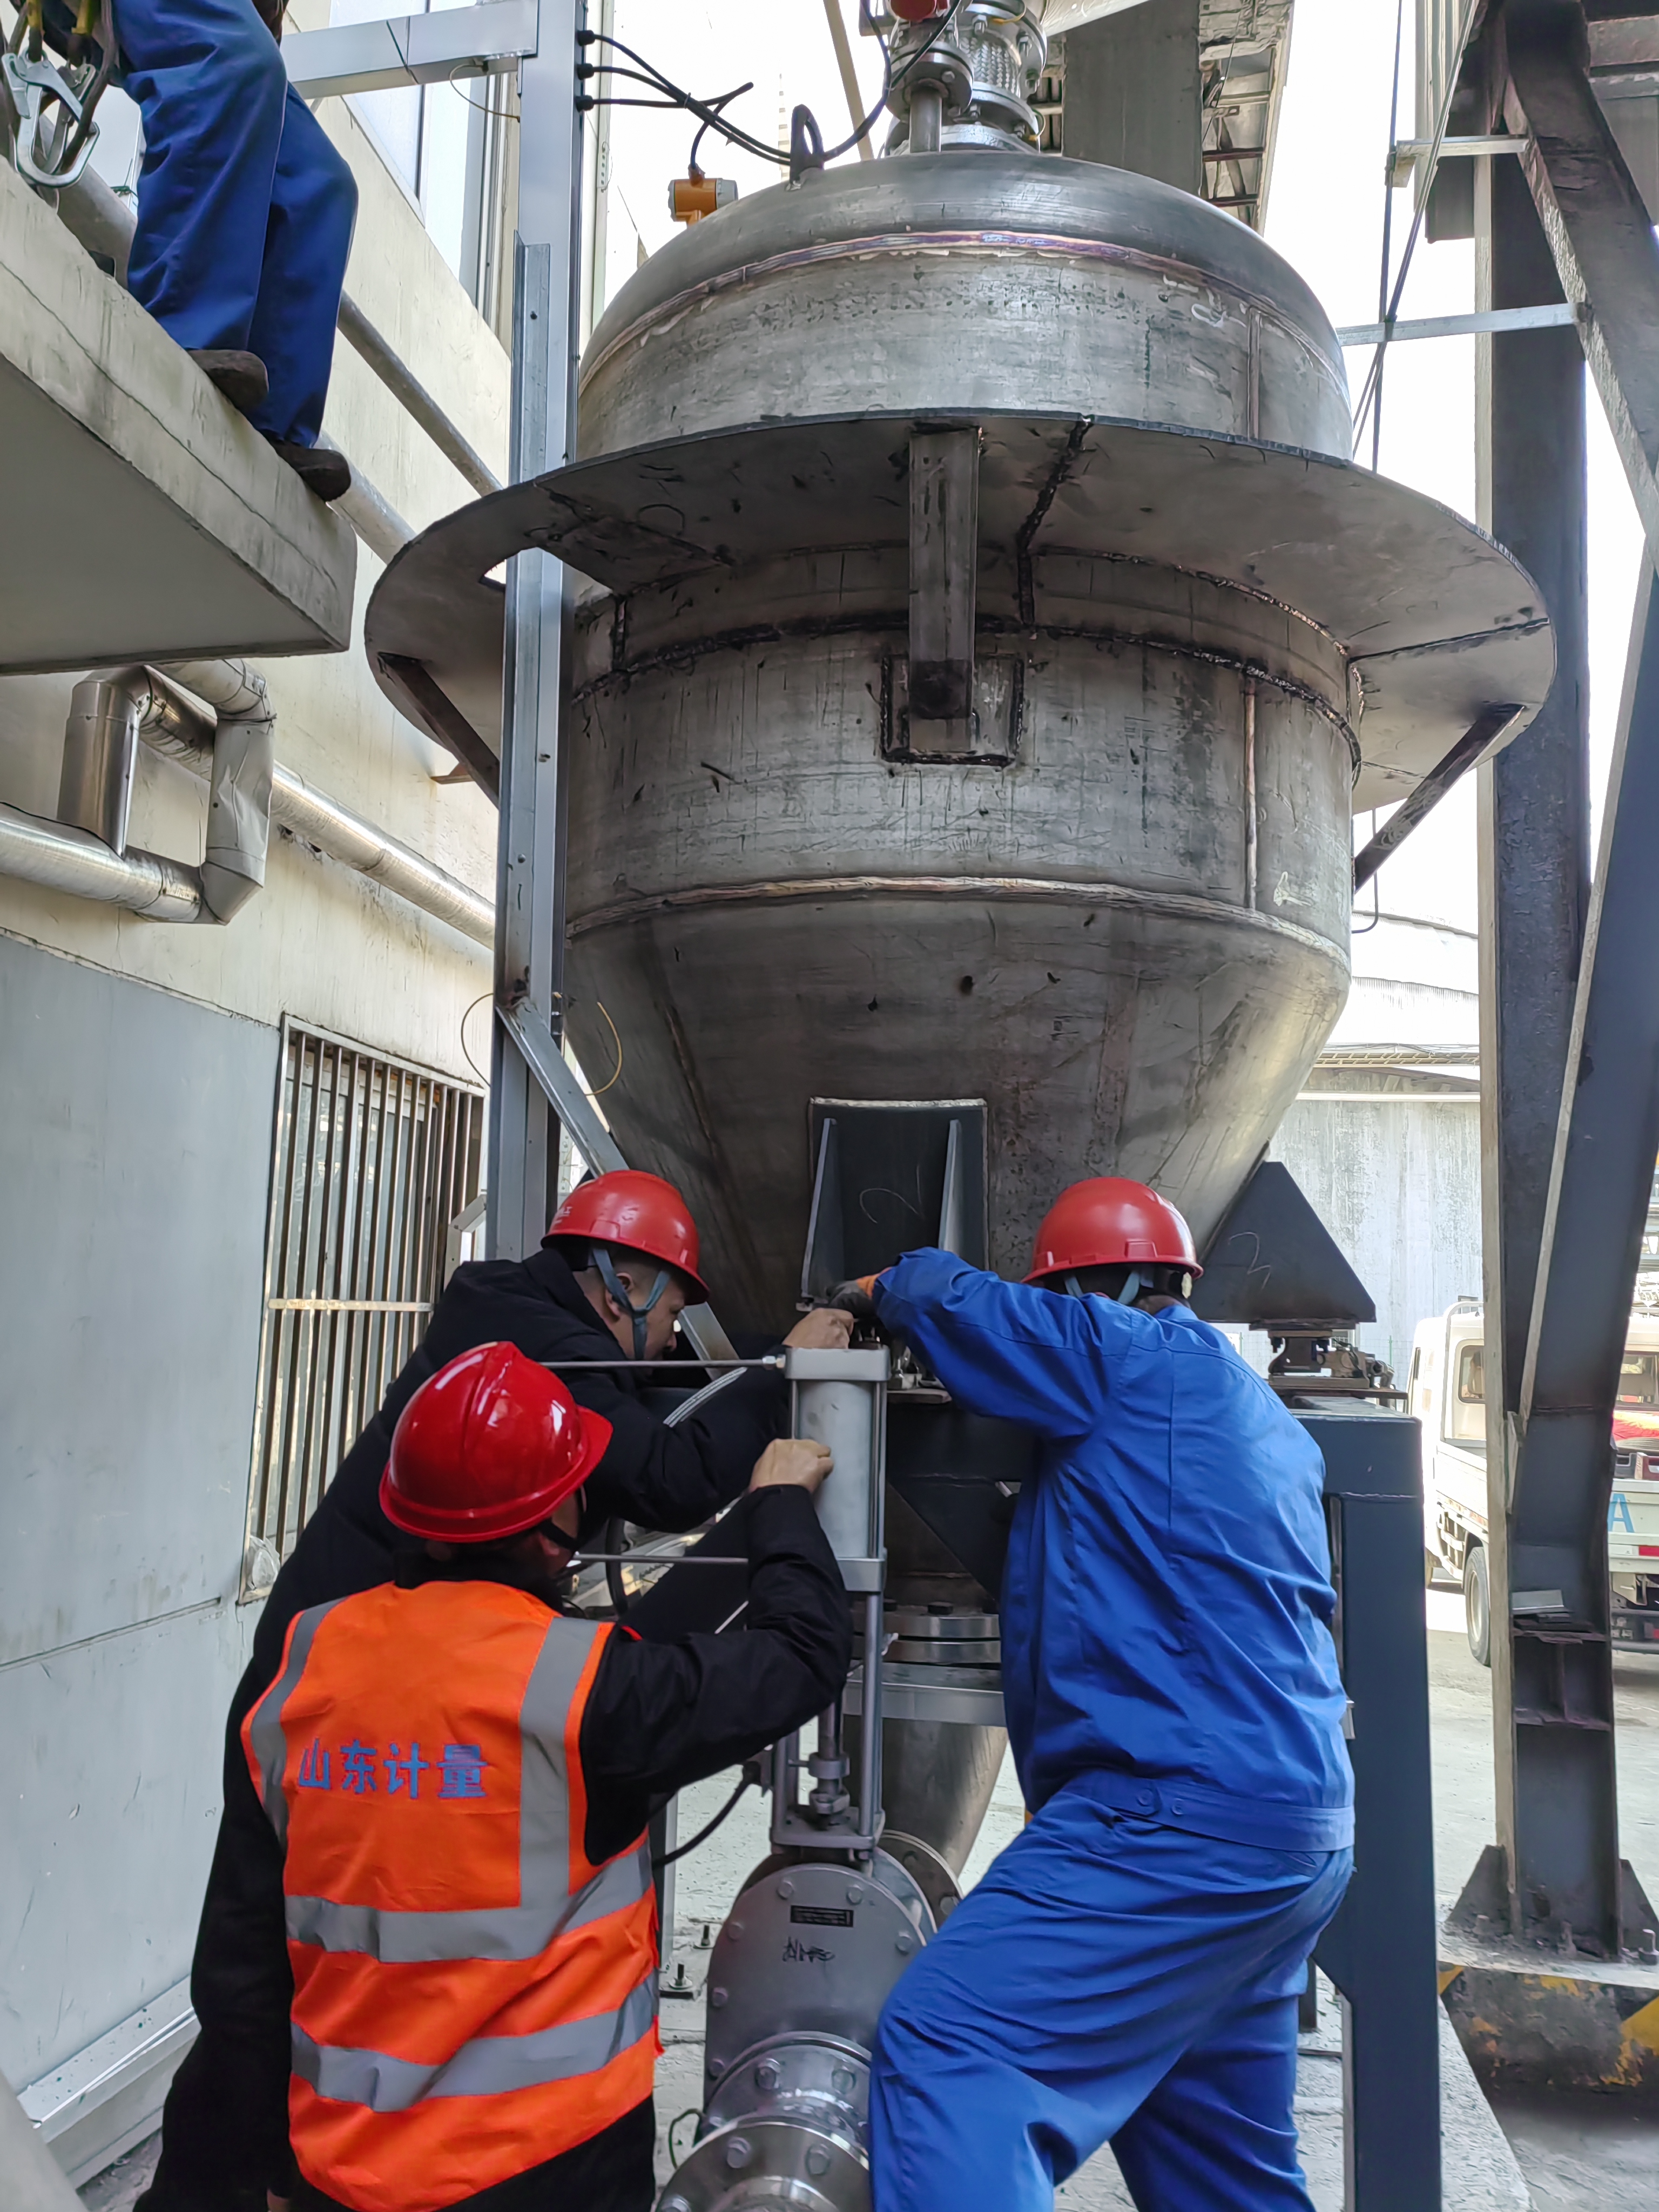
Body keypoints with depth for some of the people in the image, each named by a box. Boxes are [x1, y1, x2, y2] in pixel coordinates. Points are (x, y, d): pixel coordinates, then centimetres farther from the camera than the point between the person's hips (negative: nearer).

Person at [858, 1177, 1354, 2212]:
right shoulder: (1262, 1416, 20)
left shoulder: (1135, 1356, -7)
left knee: (944, 2048, -16)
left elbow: (937, 1292, -8)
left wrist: (884, 1288, 14)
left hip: (1181, 1808, -10)